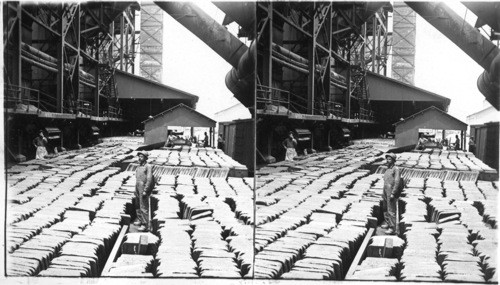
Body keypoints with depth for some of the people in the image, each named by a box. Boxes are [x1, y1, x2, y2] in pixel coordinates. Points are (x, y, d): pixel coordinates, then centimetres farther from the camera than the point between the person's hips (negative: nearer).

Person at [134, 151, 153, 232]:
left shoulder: (148, 166, -13)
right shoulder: (139, 166, 13)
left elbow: (149, 179, -18)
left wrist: (145, 191, -22)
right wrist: (136, 190, 18)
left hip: (144, 188, -9)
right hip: (138, 188, 9)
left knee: (144, 207, -9)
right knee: (138, 205, 18)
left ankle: (145, 225, -8)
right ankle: (140, 220, 33)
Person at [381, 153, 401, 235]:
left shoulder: (396, 169, -12)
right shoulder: (388, 169, 15)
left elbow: (397, 182, -17)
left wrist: (393, 194, -21)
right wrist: (384, 192, 19)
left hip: (391, 192, -9)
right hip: (386, 192, 9)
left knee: (391, 210, -8)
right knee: (385, 209, 17)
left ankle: (392, 228, -5)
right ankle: (388, 223, 30)